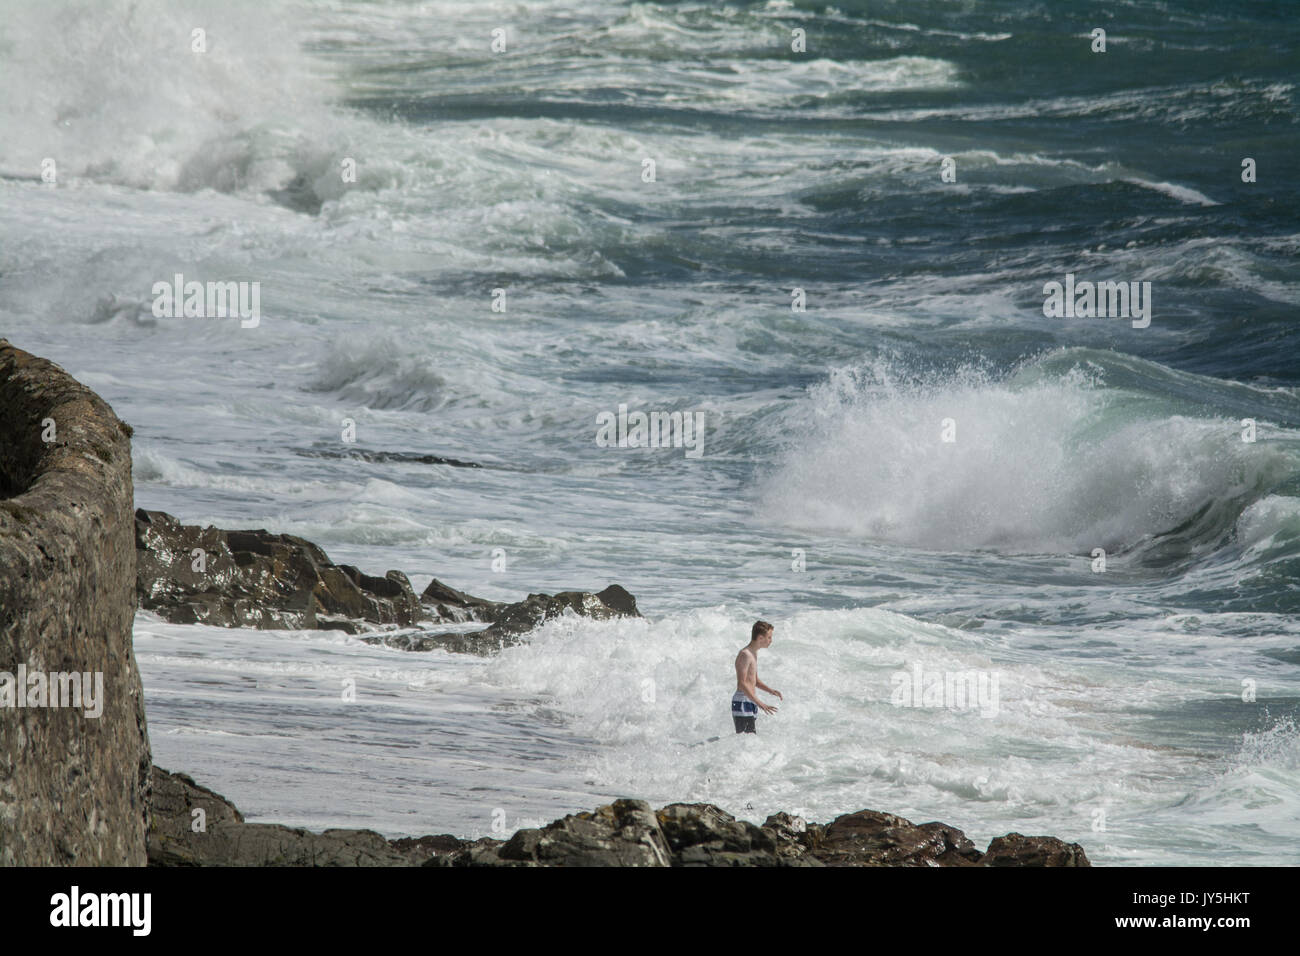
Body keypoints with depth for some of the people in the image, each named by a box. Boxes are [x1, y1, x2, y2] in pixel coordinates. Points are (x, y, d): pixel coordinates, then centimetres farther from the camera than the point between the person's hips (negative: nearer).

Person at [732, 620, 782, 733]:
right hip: (742, 703, -10)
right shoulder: (745, 655, -15)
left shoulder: (753, 653, 16)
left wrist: (771, 691, 12)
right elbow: (742, 684, -23)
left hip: (750, 704, 10)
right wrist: (760, 703, -28)